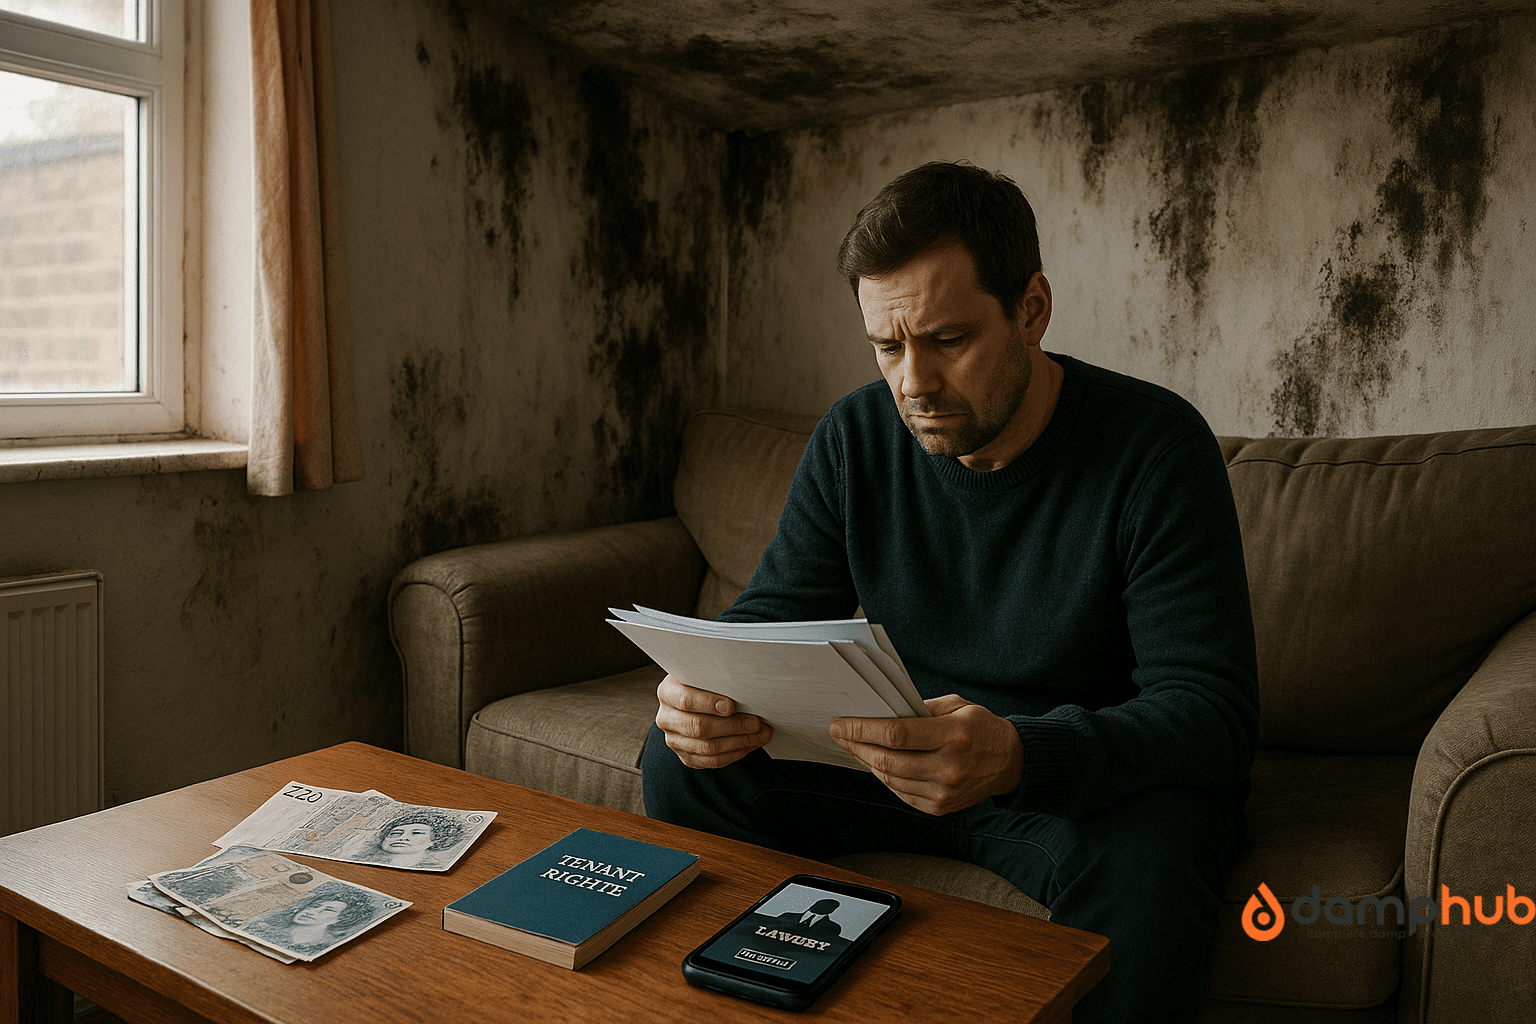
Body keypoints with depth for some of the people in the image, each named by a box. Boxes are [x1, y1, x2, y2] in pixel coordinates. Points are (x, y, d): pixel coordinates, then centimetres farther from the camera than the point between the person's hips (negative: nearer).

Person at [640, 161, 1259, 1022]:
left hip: (1095, 777, -3)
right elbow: (770, 616, 0)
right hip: (905, 760, 4)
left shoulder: (1156, 444, -19)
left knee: (1148, 857, -38)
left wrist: (1018, 755, -44)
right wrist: (712, 689, -26)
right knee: (682, 761, -10)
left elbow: (1212, 710, -24)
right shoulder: (856, 437, -4)